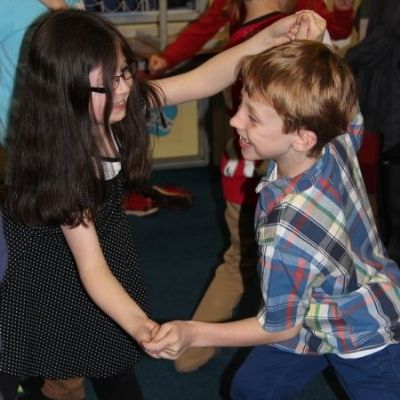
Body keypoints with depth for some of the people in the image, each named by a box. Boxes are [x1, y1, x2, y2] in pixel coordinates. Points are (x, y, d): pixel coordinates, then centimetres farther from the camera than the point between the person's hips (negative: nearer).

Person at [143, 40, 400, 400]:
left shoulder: (287, 232, -42)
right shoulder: (339, 141, -24)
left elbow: (280, 326, -25)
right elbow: (349, 112, 2)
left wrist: (193, 333, -22)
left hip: (368, 343, -8)